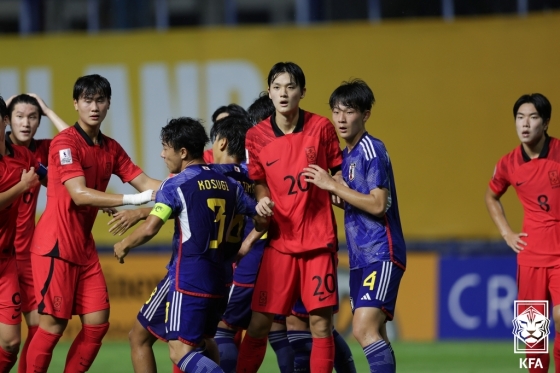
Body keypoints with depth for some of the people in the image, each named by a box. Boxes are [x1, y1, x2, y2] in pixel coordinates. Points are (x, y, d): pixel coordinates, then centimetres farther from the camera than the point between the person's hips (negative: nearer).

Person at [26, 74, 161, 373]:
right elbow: (80, 194, -23)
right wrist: (132, 200, -28)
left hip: (84, 247, 8)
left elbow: (144, 183, 7)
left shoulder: (111, 148, 10)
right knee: (53, 325, -7)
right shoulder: (65, 143, -13)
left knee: (97, 323, 3)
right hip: (56, 245, -8)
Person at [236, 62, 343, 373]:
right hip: (280, 240, 1)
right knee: (259, 323, -1)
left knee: (321, 321, -4)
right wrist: (262, 200, -6)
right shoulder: (256, 137, 0)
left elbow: (338, 171, 11)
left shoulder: (321, 128, -2)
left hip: (319, 239, -1)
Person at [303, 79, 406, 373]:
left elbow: (378, 205, -19)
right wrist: (333, 195, 11)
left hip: (381, 254, -10)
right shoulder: (348, 154, 16)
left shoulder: (372, 150, -11)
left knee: (365, 328, -22)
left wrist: (333, 186, -15)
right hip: (360, 257, 10)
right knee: (374, 336, 10)